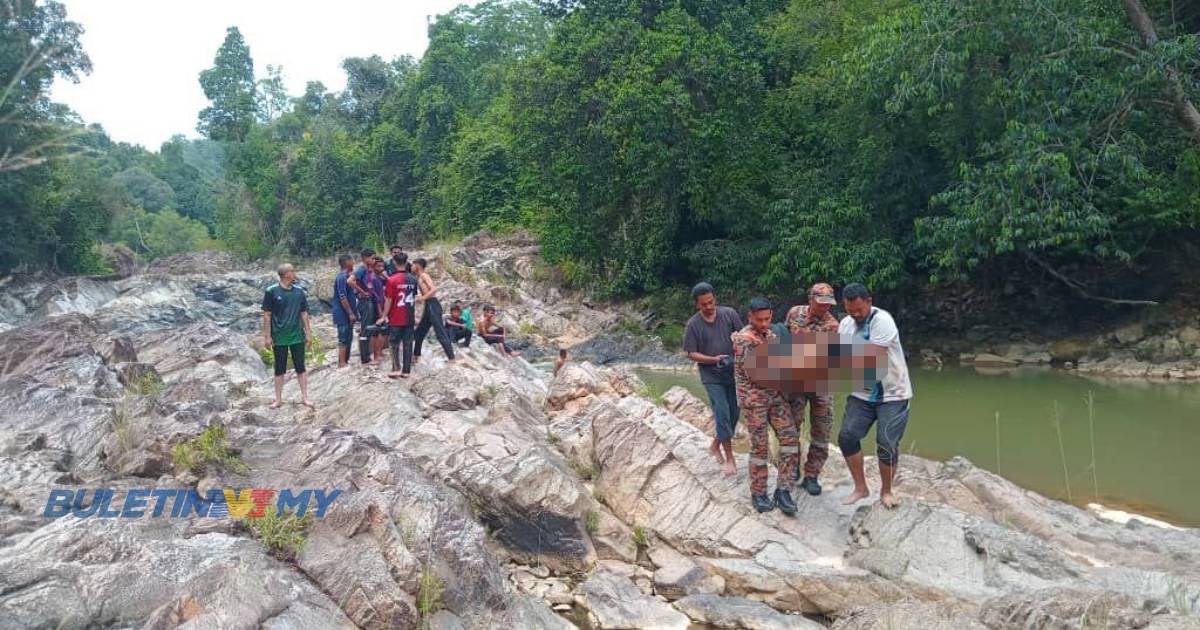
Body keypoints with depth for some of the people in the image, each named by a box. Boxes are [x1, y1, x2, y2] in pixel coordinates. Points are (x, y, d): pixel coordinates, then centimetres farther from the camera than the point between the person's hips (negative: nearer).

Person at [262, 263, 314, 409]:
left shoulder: (299, 291, 2)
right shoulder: (271, 291, -8)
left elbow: (304, 313, 8)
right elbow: (267, 315, -5)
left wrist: (308, 333, 6)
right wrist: (267, 336, -7)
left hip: (297, 337, 2)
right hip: (279, 338, -2)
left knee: (300, 368, 5)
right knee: (279, 369, 8)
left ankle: (305, 397, 12)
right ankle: (278, 399, 18)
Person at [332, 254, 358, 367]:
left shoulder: (347, 277, 14)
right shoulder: (341, 278, -16)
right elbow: (342, 297, -21)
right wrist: (350, 313, -20)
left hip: (347, 314, 10)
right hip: (343, 314, -10)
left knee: (348, 338, 13)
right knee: (343, 339, -5)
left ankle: (345, 361, 20)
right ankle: (342, 363, -1)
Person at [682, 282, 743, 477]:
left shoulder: (729, 314, -3)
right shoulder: (693, 325, -6)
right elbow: (691, 354, -6)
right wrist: (714, 359, -20)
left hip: (733, 372, 3)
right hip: (712, 376, -3)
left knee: (733, 414, 10)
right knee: (722, 414, -8)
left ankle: (715, 445, 33)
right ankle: (729, 458, 2)